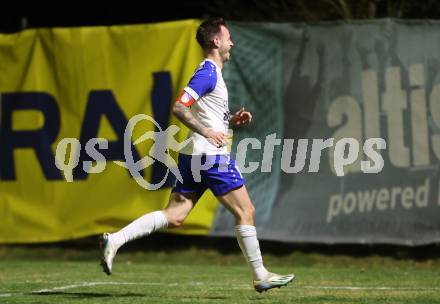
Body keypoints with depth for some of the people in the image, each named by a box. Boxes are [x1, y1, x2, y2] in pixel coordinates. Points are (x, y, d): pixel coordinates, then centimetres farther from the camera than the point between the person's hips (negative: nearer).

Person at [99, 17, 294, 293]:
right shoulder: (208, 72, -11)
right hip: (211, 156, -9)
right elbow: (179, 107, -20)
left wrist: (232, 121, 15)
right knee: (246, 212, -1)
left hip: (193, 156, 9)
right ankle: (260, 276, 5)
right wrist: (207, 132, -23)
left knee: (174, 217, 1)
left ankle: (114, 241, -8)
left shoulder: (211, 73, 21)